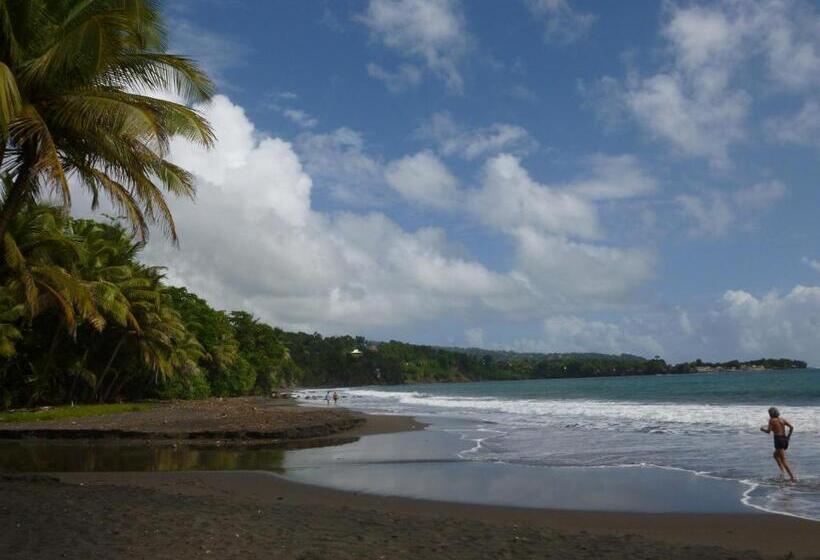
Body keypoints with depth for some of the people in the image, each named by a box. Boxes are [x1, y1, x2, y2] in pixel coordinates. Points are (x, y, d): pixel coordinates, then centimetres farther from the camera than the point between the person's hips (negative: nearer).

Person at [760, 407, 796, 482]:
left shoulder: (771, 420, -1)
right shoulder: (783, 420, 14)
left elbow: (769, 431, -8)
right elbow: (791, 427, 4)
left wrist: (763, 429, 12)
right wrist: (788, 437, 11)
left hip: (778, 440, -7)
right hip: (785, 439, 7)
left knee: (783, 460, -7)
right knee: (775, 455, 28)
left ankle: (792, 477, -15)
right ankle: (782, 470, 12)